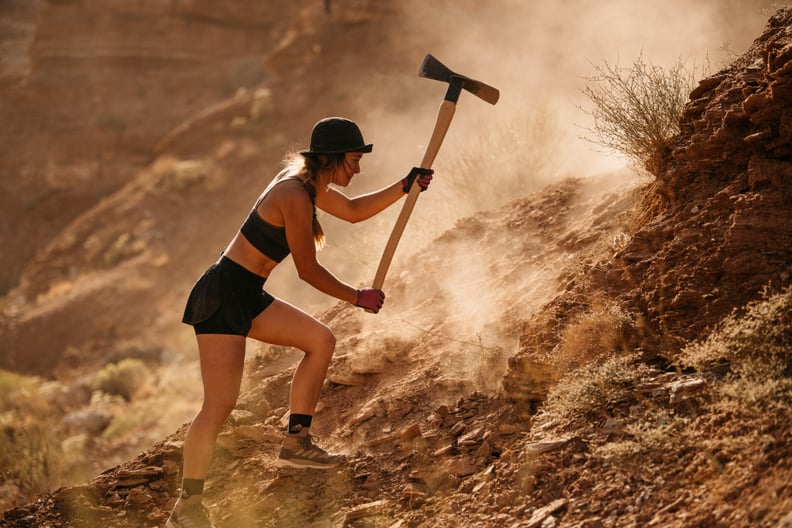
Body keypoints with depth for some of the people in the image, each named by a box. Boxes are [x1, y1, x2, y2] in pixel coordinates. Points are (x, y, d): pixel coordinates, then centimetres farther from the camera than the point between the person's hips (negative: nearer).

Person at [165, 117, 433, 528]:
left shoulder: (306, 181, 10)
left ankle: (296, 442, 16)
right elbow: (308, 271, -13)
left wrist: (405, 186, 18)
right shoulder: (296, 196, -19)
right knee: (220, 405, -13)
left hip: (246, 297, 10)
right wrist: (358, 298, 1)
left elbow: (354, 210, 26)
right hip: (221, 297, -10)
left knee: (321, 340, 12)